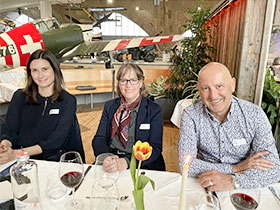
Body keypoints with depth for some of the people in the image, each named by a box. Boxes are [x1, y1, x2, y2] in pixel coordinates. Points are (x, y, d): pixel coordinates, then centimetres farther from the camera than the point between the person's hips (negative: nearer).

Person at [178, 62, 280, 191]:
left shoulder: (255, 114, -9)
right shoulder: (190, 115, -12)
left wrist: (233, 180, -28)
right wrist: (236, 168, -17)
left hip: (244, 189, 2)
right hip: (204, 188, -1)